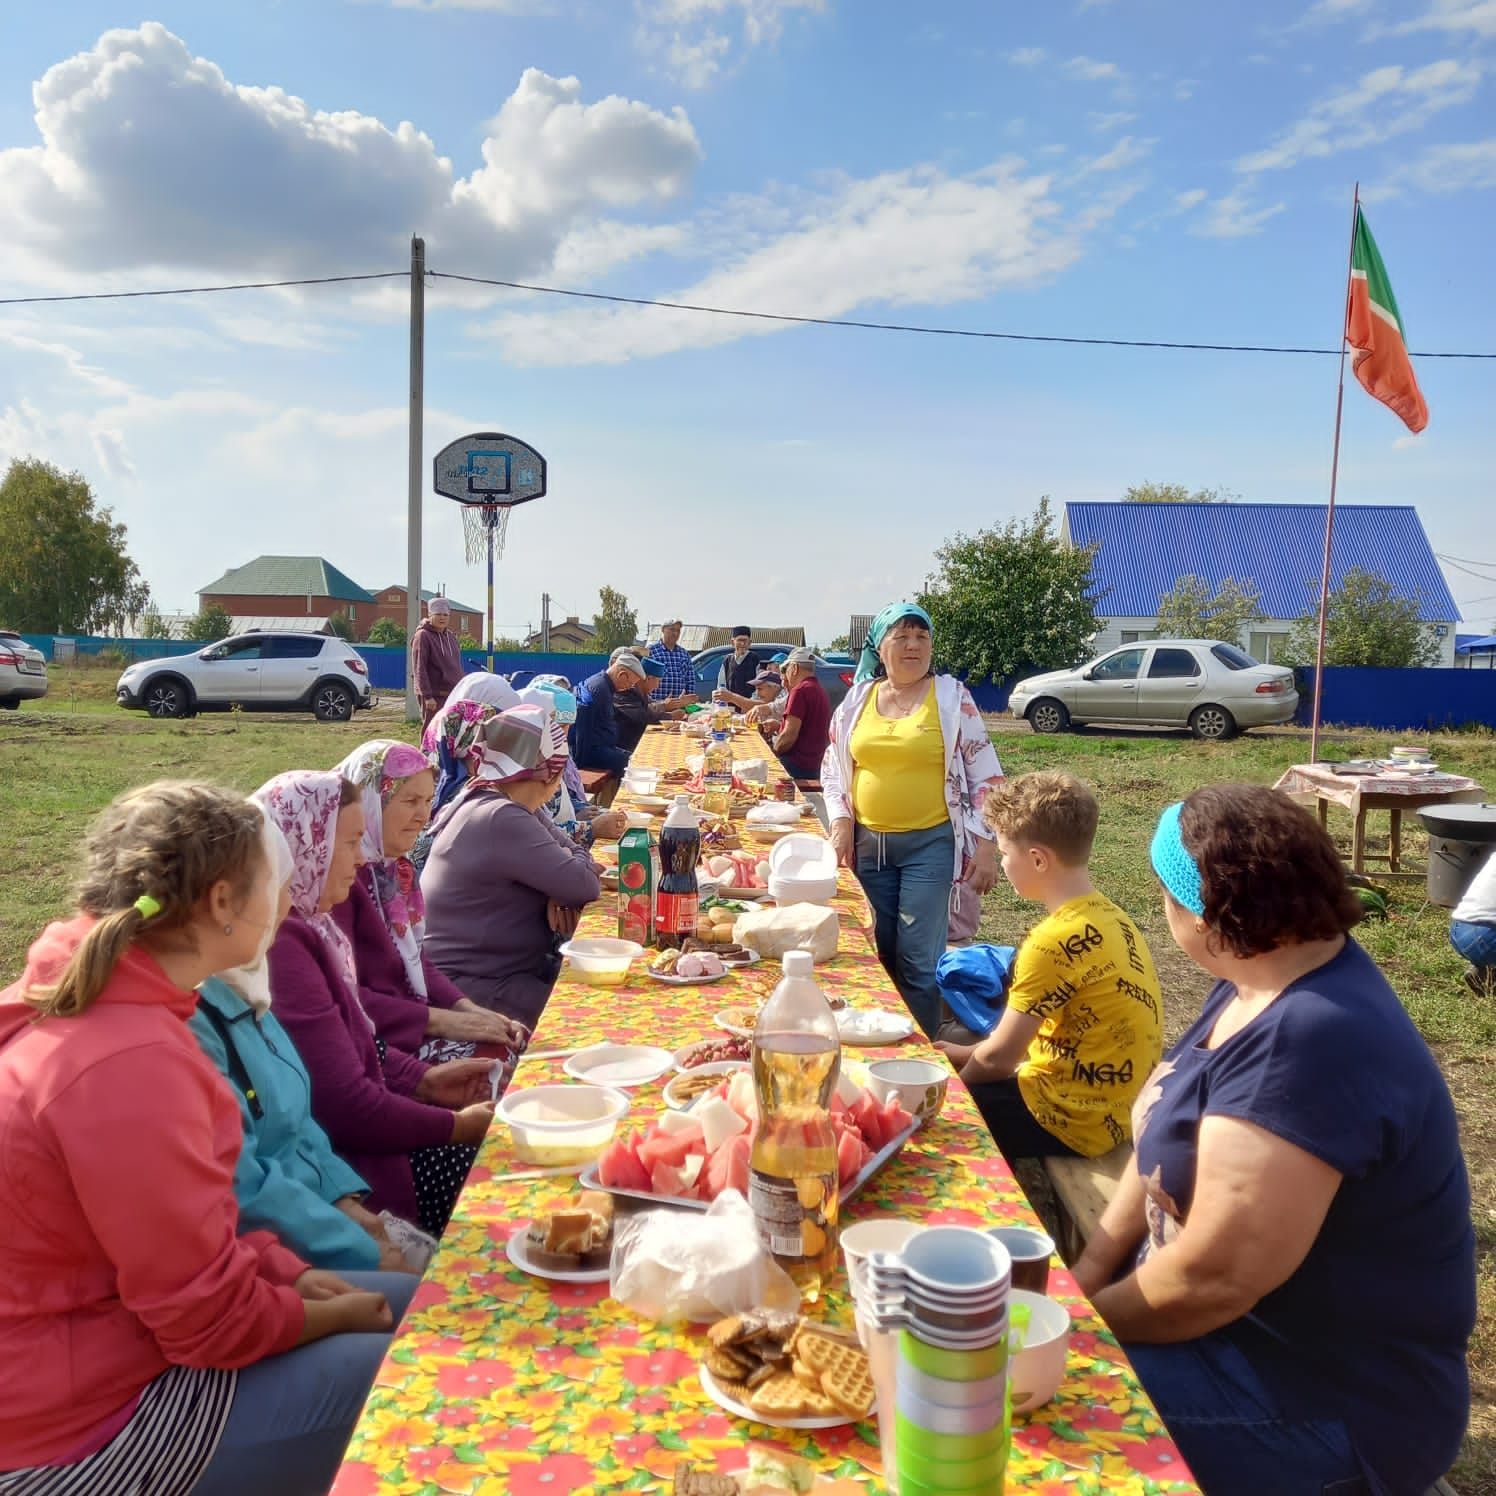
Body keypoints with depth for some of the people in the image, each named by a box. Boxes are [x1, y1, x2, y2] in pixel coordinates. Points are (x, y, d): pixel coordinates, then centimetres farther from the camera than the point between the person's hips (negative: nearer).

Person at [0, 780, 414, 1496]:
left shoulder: (85, 997, -1)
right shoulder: (131, 1061, -32)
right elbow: (212, 1318, -24)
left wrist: (289, 1273, 0)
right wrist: (335, 1315, -7)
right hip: (83, 1429, -9)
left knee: (412, 1299, 12)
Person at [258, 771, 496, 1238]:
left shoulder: (305, 923, 7)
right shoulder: (280, 945, -26)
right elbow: (346, 1106, -25)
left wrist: (424, 1080, 2)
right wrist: (457, 1125, -12)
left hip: (347, 1129, 9)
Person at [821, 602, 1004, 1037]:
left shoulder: (952, 697, -2)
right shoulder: (858, 699, 7)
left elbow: (984, 774, -2)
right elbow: (833, 767, 14)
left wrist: (985, 846, -6)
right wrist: (840, 822, 1)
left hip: (930, 844, -3)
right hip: (867, 844, 4)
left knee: (917, 961, -5)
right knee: (875, 955, 9)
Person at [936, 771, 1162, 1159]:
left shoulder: (1058, 939, -25)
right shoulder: (1105, 916, 2)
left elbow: (998, 1057, -16)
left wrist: (955, 1083, 2)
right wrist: (969, 1053, 12)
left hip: (1073, 1120, -9)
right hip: (1104, 1103, 9)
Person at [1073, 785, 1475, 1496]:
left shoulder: (1309, 1043, -33)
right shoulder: (1265, 981, 2)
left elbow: (1211, 1280, -31)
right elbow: (1170, 1137, 7)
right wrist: (1088, 1270, -2)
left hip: (1334, 1406, -9)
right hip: (1249, 1330, 9)